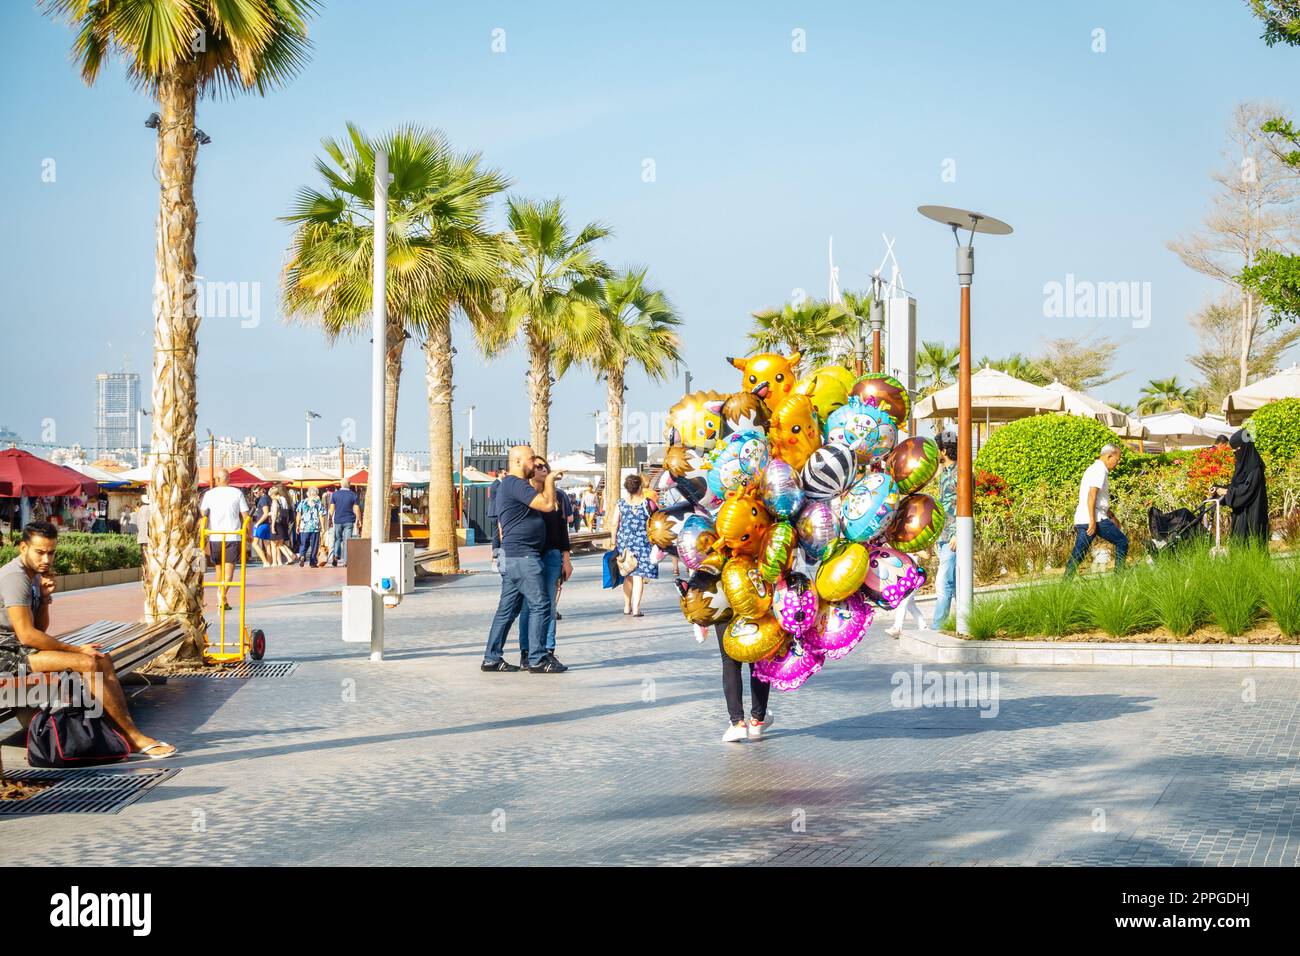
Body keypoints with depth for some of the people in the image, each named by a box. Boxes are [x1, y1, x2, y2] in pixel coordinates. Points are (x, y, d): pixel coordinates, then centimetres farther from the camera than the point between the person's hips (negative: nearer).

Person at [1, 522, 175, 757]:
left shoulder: (34, 575, 15)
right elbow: (27, 634, -23)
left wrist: (45, 597, -3)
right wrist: (76, 649, -16)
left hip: (24, 649, 10)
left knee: (104, 661, -1)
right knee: (86, 663, -25)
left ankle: (127, 733, -11)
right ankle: (134, 737, -21)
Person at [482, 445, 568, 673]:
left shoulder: (508, 484, 21)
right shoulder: (515, 484, -14)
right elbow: (547, 504, -18)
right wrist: (549, 480, -3)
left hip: (511, 557, 11)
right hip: (522, 555, -11)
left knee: (508, 608, 11)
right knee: (540, 605, -7)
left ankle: (492, 659, 13)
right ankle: (537, 660, -6)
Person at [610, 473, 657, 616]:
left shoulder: (621, 503, -1)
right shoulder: (646, 503, -6)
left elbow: (614, 525, -1)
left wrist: (614, 542, 9)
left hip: (624, 541, 3)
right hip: (642, 542, -3)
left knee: (628, 576, 17)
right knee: (638, 576, -3)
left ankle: (627, 606, 25)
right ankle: (636, 608, -11)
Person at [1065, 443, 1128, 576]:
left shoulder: (1094, 469, 23)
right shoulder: (1099, 470, -9)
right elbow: (1092, 494, -20)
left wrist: (1112, 517, 35)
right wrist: (1093, 520, -24)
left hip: (1081, 520, 9)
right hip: (1096, 519, -9)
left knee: (1077, 554, 5)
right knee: (1122, 541, 3)